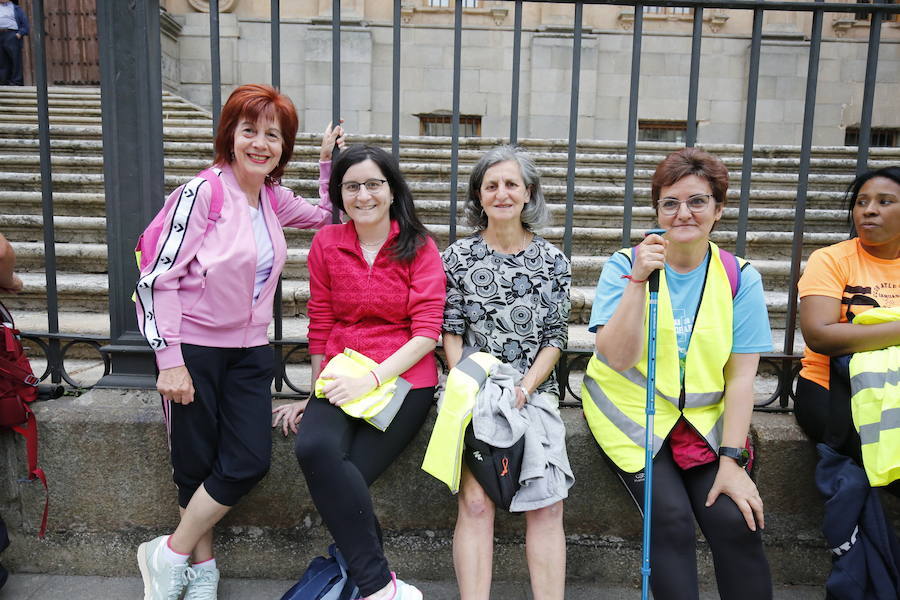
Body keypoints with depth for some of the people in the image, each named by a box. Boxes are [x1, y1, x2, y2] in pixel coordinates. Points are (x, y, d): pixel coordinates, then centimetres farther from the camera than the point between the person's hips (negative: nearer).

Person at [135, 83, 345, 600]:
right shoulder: (203, 192, -12)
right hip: (193, 348, -5)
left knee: (250, 463, 0)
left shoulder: (273, 197, 6)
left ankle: (172, 553, 20)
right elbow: (160, 277, -14)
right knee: (197, 466, 5)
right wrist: (170, 360, -16)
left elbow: (329, 218, 24)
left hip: (249, 350, 6)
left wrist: (329, 162, 11)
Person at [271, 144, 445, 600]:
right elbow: (320, 326, 12)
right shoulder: (326, 243, 8)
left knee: (345, 476, -22)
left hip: (404, 377, -2)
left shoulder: (419, 247, 0)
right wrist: (317, 393, 11)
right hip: (341, 378, 3)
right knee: (314, 448, -28)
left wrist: (372, 379, -16)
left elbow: (426, 333, -6)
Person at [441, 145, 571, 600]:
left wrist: (525, 388, -9)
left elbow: (555, 338, 5)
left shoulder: (553, 261, 7)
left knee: (547, 507, -11)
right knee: (475, 503, -14)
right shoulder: (459, 256, 5)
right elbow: (450, 333, 5)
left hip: (535, 392, 1)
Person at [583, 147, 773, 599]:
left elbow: (740, 378, -3)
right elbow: (618, 359, -17)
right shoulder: (625, 265, -5)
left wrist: (732, 460, -10)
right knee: (670, 518, -20)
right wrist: (639, 280, -25)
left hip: (704, 422, 2)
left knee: (736, 520, -15)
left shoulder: (740, 278, -1)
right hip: (630, 414, -2)